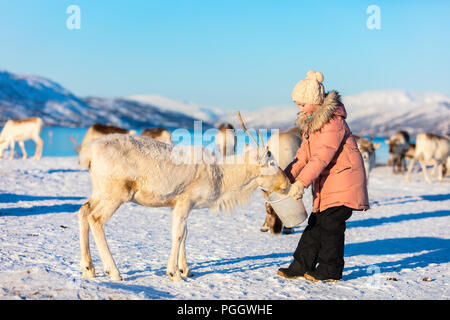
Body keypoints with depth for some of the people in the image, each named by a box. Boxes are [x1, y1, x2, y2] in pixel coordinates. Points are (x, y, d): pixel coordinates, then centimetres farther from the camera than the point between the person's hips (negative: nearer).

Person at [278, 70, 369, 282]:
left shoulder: (333, 121, -20)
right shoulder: (310, 121, 10)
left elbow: (322, 156, -27)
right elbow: (304, 153, 11)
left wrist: (301, 182, -31)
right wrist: (287, 176, 0)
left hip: (343, 178, -9)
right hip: (325, 181, 9)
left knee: (331, 223, -5)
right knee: (316, 223, 8)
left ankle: (331, 270, 6)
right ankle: (301, 266, 12)